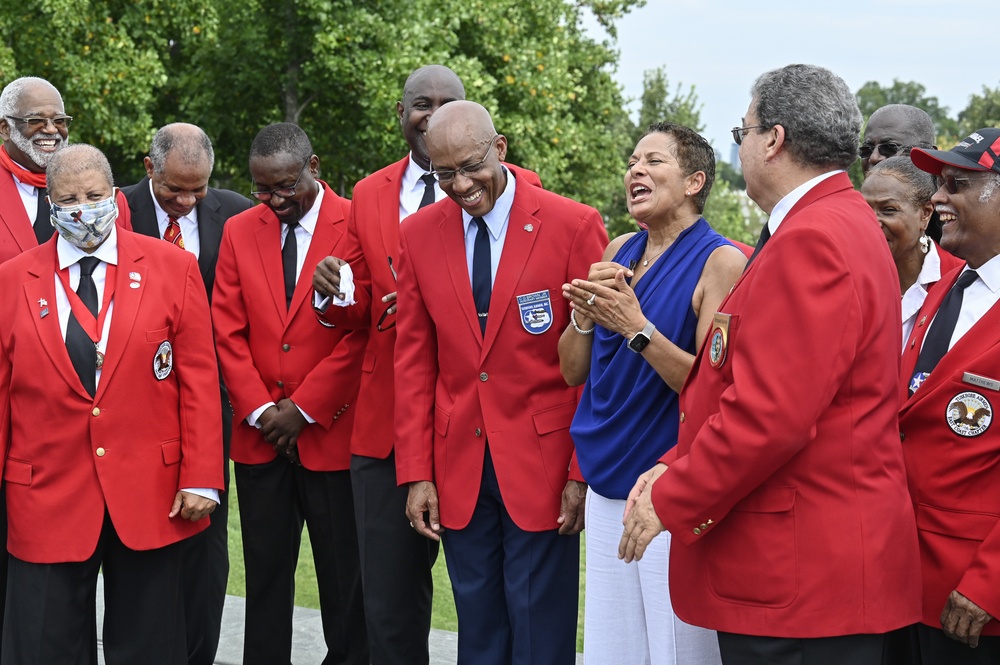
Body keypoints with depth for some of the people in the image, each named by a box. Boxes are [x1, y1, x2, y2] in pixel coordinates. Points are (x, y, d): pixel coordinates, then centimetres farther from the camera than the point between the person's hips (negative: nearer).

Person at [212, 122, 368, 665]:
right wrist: (261, 411, -3)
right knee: (265, 575, 7)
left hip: (332, 433, -3)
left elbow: (362, 333, -8)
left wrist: (303, 409, -8)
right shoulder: (239, 232, 9)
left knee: (344, 578, 3)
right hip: (260, 437, 4)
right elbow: (228, 331, 7)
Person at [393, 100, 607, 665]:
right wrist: (416, 473, 2)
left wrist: (584, 471, -9)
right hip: (458, 466, 4)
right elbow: (414, 359, 7)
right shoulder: (419, 233, 4)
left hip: (542, 464, -3)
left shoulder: (574, 226, -7)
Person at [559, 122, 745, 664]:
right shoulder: (618, 252, 10)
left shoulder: (720, 261, -10)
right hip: (606, 487, 6)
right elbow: (573, 371, 11)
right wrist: (585, 313, -8)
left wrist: (636, 328, -23)